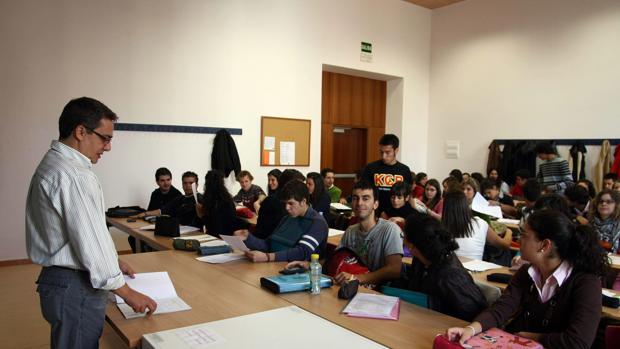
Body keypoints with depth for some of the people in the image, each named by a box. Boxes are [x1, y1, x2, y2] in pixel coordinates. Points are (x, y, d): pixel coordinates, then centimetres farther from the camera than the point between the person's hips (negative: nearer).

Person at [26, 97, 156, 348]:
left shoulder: (53, 164, 10)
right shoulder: (72, 174, -22)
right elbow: (89, 237, -23)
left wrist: (112, 261, 19)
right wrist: (127, 292, -15)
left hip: (61, 278, 10)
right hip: (74, 287, -10)